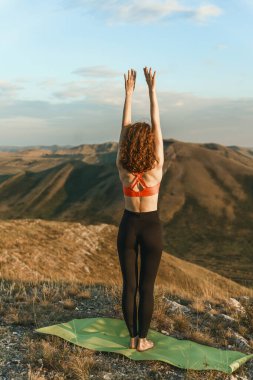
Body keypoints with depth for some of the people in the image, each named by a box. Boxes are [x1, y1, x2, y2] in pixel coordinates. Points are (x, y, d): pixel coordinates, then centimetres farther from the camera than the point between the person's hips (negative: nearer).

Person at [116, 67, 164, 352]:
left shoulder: (122, 169, -14)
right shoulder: (155, 168, -19)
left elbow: (124, 128, -8)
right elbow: (157, 125, -18)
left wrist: (129, 92, -5)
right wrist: (152, 89, -13)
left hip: (127, 228, 2)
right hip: (151, 228, -2)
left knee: (129, 285, 10)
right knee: (146, 287, 8)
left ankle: (132, 337, 21)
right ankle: (142, 339, 17)